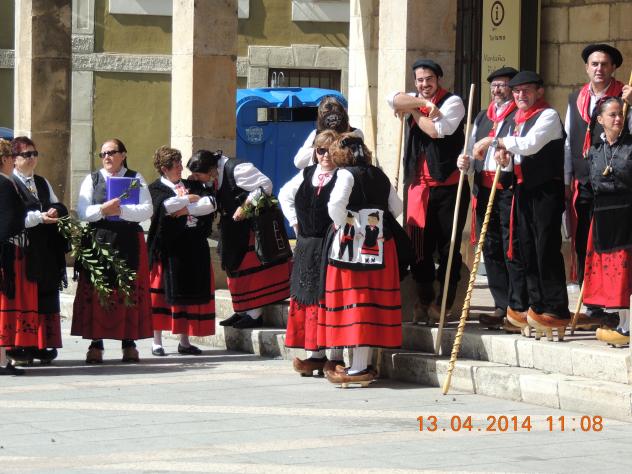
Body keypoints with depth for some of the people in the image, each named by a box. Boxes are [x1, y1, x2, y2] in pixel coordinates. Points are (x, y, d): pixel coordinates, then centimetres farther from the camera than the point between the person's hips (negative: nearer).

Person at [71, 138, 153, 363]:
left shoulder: (136, 179, 10)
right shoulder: (92, 179, 12)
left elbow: (147, 210, -3)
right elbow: (82, 212, 1)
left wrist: (121, 210, -15)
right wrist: (103, 210, -16)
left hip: (129, 243, 0)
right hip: (98, 241, 0)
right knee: (97, 292, -4)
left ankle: (129, 342, 2)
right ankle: (96, 344, -3)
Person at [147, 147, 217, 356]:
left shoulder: (193, 185, 15)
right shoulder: (156, 188, 1)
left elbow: (210, 203, 0)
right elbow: (166, 205, -20)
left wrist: (186, 209, -10)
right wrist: (191, 199, -6)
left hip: (193, 247, 5)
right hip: (167, 248, -5)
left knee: (191, 292, 4)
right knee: (163, 292, -4)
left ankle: (184, 341, 11)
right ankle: (157, 342, 0)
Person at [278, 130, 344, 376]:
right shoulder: (306, 175, 11)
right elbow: (284, 195, 28)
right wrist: (294, 221, 19)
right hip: (307, 246, 7)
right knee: (307, 298, 8)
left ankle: (335, 357, -1)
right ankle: (314, 354, 14)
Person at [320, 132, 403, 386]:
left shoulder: (346, 174, -8)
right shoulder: (380, 175, 13)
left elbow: (336, 204, -23)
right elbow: (396, 207, 16)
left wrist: (342, 226, -8)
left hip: (353, 247, -6)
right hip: (382, 245, 6)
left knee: (355, 300, -5)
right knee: (374, 300, 10)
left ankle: (358, 368, -7)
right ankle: (366, 364, 16)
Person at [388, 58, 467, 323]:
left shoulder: (452, 102, -2)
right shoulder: (415, 101, 15)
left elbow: (437, 129, -18)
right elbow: (394, 100, -7)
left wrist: (415, 111, -3)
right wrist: (425, 104, -15)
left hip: (449, 185, -5)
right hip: (419, 186, 5)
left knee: (448, 247, -1)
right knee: (420, 246, 6)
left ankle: (444, 304, 4)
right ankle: (425, 301, 15)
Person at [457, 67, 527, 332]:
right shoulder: (482, 118, 21)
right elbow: (473, 150, 23)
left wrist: (492, 143, -25)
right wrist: (465, 162, 0)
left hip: (509, 190, -7)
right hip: (484, 190, 7)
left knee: (512, 250, -8)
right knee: (491, 250, 8)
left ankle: (518, 310, -4)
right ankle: (502, 307, 14)